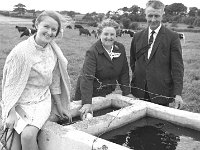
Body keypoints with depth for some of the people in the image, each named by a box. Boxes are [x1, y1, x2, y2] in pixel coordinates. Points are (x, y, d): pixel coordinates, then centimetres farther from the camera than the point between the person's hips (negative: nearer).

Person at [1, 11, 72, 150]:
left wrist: (60, 107, 15)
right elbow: (12, 84, -10)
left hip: (42, 101, 3)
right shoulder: (21, 51, -15)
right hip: (20, 103, -3)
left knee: (28, 135, -22)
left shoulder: (54, 51, 1)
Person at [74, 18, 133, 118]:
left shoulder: (120, 48, -3)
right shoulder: (93, 52, -21)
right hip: (89, 93, -4)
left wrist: (127, 93, -2)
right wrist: (87, 103, -37)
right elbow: (87, 78, -29)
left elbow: (124, 72, 4)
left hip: (107, 93, 5)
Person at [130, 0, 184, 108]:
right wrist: (138, 76, 7)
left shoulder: (172, 37, -4)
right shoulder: (137, 36, 8)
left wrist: (178, 93, -14)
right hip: (141, 90, 3)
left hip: (161, 91, -3)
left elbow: (177, 67, -8)